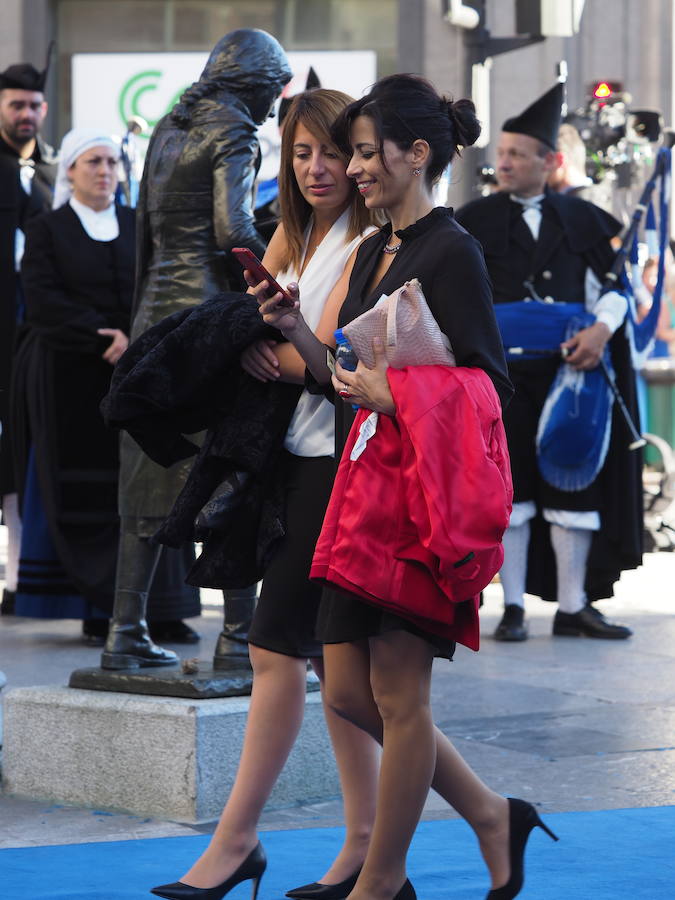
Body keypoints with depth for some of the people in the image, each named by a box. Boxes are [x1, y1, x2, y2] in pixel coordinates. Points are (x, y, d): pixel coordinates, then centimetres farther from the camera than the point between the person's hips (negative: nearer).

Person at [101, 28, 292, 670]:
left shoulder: (169, 130, 16)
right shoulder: (233, 133, -7)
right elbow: (232, 228, -20)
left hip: (157, 311, 8)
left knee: (150, 473, 8)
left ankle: (126, 631, 8)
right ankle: (238, 633, -1)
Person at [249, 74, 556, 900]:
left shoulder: (450, 252, -10)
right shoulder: (372, 253, 15)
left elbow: (490, 386, -14)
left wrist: (397, 396, -25)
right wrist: (294, 330, 3)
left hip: (420, 494, -9)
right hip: (362, 488, 9)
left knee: (398, 694, 0)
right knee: (349, 691, 8)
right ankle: (491, 819, 23)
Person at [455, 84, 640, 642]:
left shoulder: (582, 219, 7)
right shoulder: (476, 221, 4)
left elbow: (615, 283, 6)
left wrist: (602, 329, -13)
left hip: (569, 368, 1)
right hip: (504, 373, -1)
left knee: (573, 483, 2)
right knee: (510, 485, 0)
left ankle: (573, 607, 10)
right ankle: (514, 607, 7)